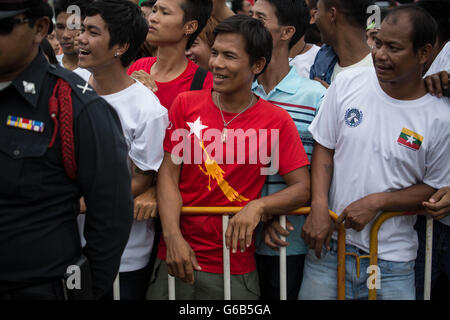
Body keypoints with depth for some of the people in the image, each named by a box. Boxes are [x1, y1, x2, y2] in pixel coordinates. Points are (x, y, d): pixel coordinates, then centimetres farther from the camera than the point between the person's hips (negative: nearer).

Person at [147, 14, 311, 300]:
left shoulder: (277, 121, -3)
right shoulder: (186, 104, 1)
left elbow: (302, 188, -5)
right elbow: (168, 173, -2)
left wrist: (258, 206, -23)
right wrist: (173, 237, -15)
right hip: (176, 256, 1)